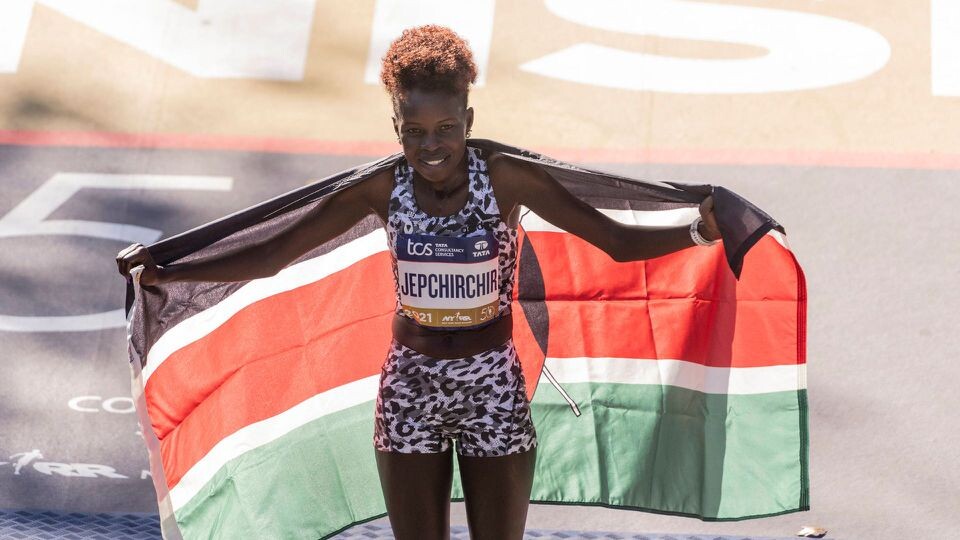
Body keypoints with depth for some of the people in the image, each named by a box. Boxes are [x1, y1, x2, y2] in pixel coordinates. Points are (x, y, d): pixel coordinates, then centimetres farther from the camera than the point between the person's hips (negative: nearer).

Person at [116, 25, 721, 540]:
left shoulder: (508, 180, -12)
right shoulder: (381, 190, -8)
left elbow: (617, 240, -13)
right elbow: (273, 255, -6)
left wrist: (699, 230, -27)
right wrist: (167, 271, -11)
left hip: (493, 387, -1)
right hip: (411, 386, 2)